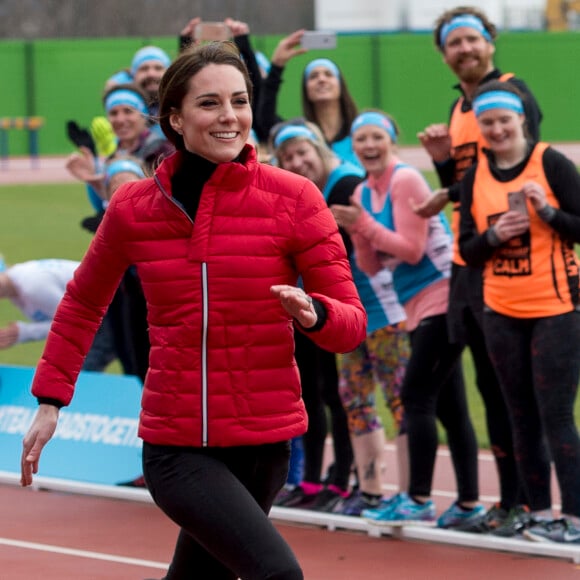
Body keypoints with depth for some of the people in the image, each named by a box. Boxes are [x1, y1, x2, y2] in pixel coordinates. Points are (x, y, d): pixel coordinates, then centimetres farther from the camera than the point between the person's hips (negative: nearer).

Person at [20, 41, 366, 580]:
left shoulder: (293, 198, -3)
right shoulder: (134, 207, 1)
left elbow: (351, 322, -2)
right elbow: (83, 303, 19)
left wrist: (313, 314, -23)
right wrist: (50, 399, 14)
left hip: (263, 441, 1)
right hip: (175, 448, -1)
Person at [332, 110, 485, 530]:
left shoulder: (406, 180, -12)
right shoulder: (363, 193, 11)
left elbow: (412, 250, -15)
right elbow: (371, 267, 10)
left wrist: (366, 225, -17)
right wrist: (357, 233, -7)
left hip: (442, 298, -9)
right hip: (419, 306, 9)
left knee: (417, 397, -10)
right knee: (448, 406, 9)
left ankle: (418, 500, -7)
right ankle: (469, 503, 11)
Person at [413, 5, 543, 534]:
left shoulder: (513, 92, -6)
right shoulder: (459, 108, 18)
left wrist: (451, 195, -9)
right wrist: (442, 161, 2)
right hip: (467, 259, 8)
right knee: (490, 384, 11)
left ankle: (526, 501, -4)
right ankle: (508, 497, 16)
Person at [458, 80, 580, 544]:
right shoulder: (475, 177, 8)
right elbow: (467, 251, 9)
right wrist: (494, 235, -10)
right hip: (502, 313, 5)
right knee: (523, 418, 8)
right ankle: (541, 512, 15)